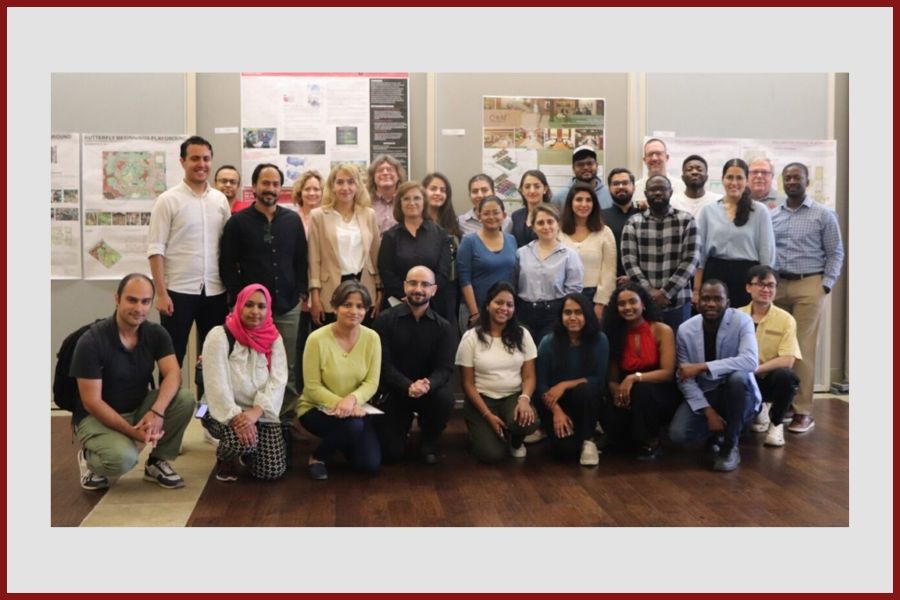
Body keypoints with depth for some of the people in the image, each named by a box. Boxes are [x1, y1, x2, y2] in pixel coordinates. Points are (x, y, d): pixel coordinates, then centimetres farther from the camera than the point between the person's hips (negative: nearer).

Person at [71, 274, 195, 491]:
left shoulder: (156, 334, -5)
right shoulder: (91, 341, -20)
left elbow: (173, 374, -19)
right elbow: (91, 402, -20)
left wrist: (157, 411, -38)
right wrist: (132, 432, -28)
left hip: (139, 409, 5)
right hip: (97, 417, -5)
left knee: (185, 398, -22)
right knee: (123, 458, -35)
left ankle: (157, 462, -1)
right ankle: (90, 458, 3)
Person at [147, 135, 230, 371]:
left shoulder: (220, 200, 8)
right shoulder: (168, 200, -5)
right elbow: (155, 249, -8)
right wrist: (161, 293, -13)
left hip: (215, 291, 4)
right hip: (179, 291, -4)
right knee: (173, 356, 4)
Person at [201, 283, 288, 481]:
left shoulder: (273, 338, 3)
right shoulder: (220, 336, -9)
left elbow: (278, 380, -8)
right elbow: (216, 384, -16)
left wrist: (255, 412, -23)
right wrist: (236, 417, -27)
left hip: (262, 413, 4)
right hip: (225, 413, -4)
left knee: (272, 470, -10)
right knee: (242, 440, -35)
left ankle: (246, 451, 25)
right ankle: (225, 458, 3)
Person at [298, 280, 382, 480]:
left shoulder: (372, 338, -9)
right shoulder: (317, 339, -18)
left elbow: (372, 383, -7)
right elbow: (312, 387, -14)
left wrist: (352, 399, -28)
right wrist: (340, 404, -27)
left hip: (355, 408, 4)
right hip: (317, 408, -3)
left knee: (371, 464, -12)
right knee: (352, 425, -34)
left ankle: (343, 444, 23)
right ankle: (318, 457, -3)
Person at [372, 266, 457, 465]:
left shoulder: (445, 327, -2)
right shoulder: (384, 320, -7)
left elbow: (444, 368, -11)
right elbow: (384, 363, -14)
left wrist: (427, 385, -35)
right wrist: (409, 386, -32)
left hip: (429, 391, 1)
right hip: (393, 391, -1)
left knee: (445, 398, -33)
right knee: (390, 452, -11)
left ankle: (429, 441, 0)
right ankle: (405, 424, 27)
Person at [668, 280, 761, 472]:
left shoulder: (742, 321, -16)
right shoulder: (686, 330, -9)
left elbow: (751, 361, -33)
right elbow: (684, 379, -8)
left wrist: (702, 367, -36)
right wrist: (708, 412, -20)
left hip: (737, 394, -2)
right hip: (704, 395, 2)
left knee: (738, 376, -37)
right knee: (677, 434, -22)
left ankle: (730, 445, -16)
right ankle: (720, 429, 13)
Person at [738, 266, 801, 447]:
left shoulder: (785, 319, -7)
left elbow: (787, 360, -16)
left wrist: (755, 368, -27)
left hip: (771, 379, -2)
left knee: (786, 375, -34)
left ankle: (776, 423, -3)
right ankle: (757, 410, 10)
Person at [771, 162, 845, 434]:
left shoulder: (824, 215, 3)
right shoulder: (771, 216, 12)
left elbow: (835, 253, 2)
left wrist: (826, 286, -6)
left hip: (809, 286, -3)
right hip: (777, 286, 3)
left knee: (803, 348, -5)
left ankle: (803, 411, -1)